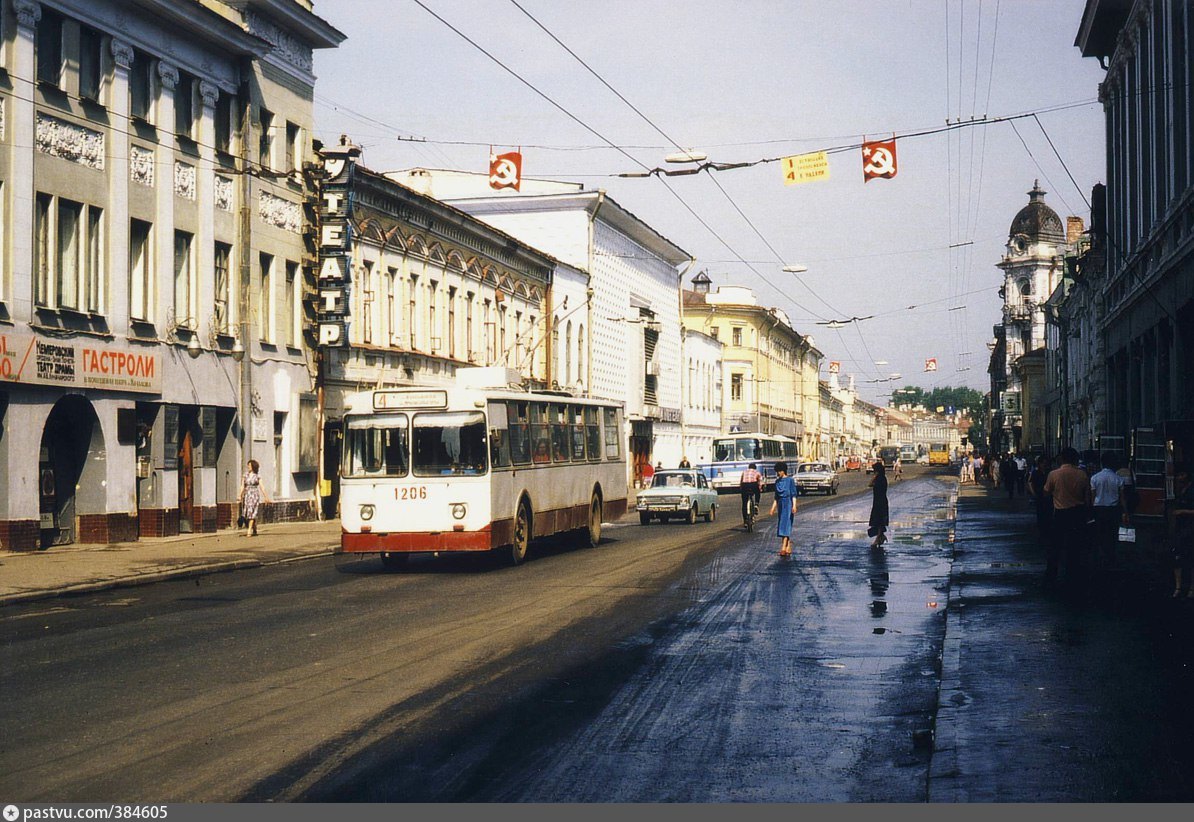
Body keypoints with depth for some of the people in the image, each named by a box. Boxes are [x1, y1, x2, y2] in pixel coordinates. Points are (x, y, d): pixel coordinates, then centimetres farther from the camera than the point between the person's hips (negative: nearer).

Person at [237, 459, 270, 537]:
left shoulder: (257, 476, 2)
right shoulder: (245, 475, 6)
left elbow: (261, 487, 3)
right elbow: (242, 486, 2)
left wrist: (266, 497, 2)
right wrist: (240, 495, -8)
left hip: (254, 495, -3)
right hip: (246, 495, 3)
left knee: (252, 513, -12)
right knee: (246, 513, 4)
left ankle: (249, 531, -16)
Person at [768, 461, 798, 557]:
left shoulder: (790, 480, -6)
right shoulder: (777, 481, 12)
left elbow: (794, 494, -8)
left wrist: (794, 506, -18)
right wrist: (773, 507, 15)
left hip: (788, 504, -7)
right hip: (781, 505, 7)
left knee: (785, 525, -13)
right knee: (782, 526, 7)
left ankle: (783, 548, -19)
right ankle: (788, 549, 12)